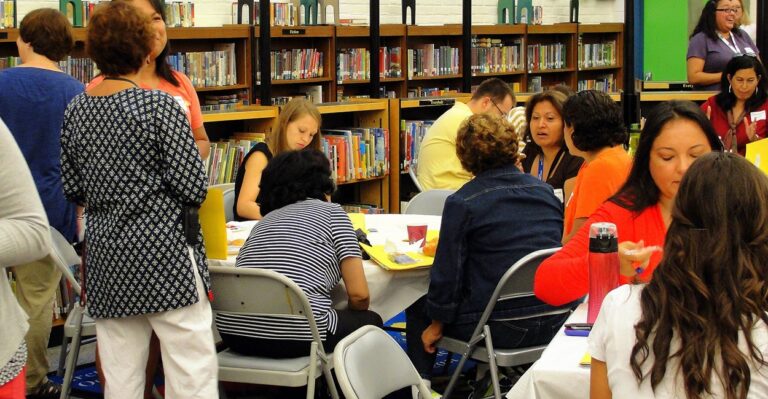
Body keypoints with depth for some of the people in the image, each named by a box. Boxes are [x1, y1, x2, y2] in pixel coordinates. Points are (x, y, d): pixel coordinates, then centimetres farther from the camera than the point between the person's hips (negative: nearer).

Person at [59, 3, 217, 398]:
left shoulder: (75, 109, 6)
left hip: (105, 252, 6)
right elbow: (193, 188, -12)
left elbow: (73, 190, 11)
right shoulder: (160, 105, -11)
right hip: (165, 249, -6)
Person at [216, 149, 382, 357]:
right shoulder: (332, 211, 10)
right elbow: (359, 294, 2)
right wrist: (350, 315, 25)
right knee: (370, 321, 25)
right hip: (295, 337, -6)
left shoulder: (265, 220, 24)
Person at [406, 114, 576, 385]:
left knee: (418, 310, 17)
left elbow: (447, 273, -10)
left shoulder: (461, 203, -12)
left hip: (502, 328, -6)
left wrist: (436, 324, 3)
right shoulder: (545, 191, 5)